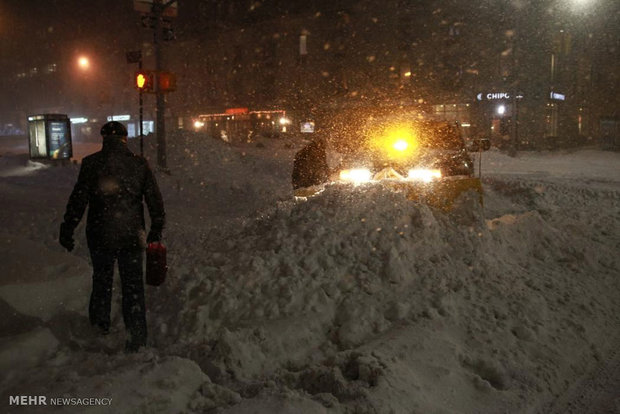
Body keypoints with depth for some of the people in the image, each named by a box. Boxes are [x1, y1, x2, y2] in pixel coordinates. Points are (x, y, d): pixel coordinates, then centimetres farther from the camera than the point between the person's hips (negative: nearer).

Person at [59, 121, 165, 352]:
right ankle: (137, 338, 11)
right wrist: (156, 231, 11)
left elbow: (78, 201, -7)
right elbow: (155, 200, 0)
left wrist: (67, 231, 3)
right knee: (133, 286, 9)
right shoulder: (140, 164, -3)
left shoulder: (91, 163, -8)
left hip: (100, 235, 0)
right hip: (132, 236, 0)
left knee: (101, 280, 21)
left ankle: (100, 325, 37)